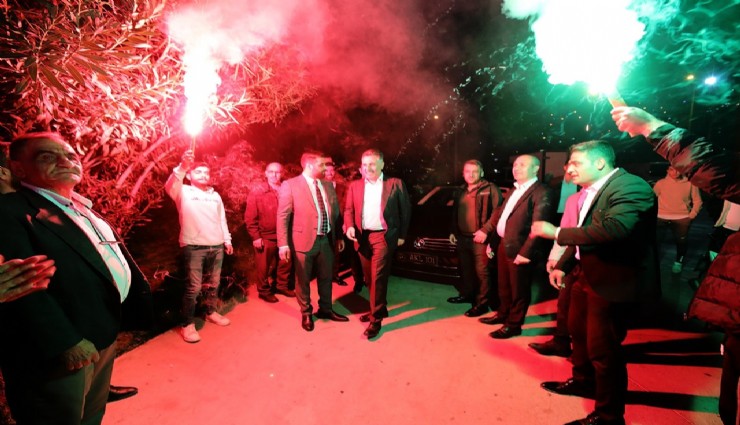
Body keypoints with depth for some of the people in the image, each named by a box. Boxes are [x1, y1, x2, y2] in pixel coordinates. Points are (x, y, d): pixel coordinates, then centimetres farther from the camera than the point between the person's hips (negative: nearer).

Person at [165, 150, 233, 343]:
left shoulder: (215, 195, 16)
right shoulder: (184, 192, 0)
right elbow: (169, 187, -22)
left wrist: (227, 240, 14)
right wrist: (182, 167, -35)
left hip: (216, 247, 5)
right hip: (194, 247, -5)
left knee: (213, 284, 15)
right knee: (194, 287, -2)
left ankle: (211, 312, 34)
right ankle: (187, 324, 12)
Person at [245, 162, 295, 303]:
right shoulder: (257, 192, -6)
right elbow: (250, 217, -6)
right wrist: (255, 237, -11)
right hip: (266, 237, -3)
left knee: (285, 264, 16)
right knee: (264, 266, 10)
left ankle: (282, 286, 37)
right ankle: (264, 291, 29)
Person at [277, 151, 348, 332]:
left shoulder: (328, 186, 9)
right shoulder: (290, 185, -8)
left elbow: (335, 213, 14)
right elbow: (282, 216, -10)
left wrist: (339, 236, 14)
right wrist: (283, 244, -14)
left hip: (327, 240, 5)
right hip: (304, 240, -5)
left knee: (326, 277, 17)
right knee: (303, 279, 11)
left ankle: (325, 309, 37)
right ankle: (306, 313, 31)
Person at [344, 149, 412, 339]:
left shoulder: (395, 184, -1)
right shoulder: (354, 186, 9)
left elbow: (405, 210, 1)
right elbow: (349, 210, 7)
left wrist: (402, 235, -1)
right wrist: (349, 226, -12)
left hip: (383, 236, -4)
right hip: (362, 237, 4)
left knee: (378, 277, -6)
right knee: (369, 278, 13)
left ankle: (376, 319, 5)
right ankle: (379, 308, 32)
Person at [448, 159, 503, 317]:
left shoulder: (490, 189, -8)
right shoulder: (461, 191, 15)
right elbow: (455, 213, 22)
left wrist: (485, 231, -20)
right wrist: (453, 231, 19)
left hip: (480, 239, -7)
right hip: (462, 237, 7)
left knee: (481, 271, -2)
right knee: (466, 269, 19)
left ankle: (482, 303, 8)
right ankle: (466, 294, 35)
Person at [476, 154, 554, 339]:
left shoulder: (542, 193, -15)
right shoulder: (514, 190, 16)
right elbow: (499, 214, 19)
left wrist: (526, 253, -23)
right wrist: (486, 232, 13)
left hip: (519, 249, -9)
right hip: (502, 245, 9)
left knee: (518, 290, 8)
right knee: (504, 286, 23)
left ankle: (514, 324, 23)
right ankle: (503, 314, 41)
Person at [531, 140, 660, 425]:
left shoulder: (631, 187, -20)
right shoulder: (589, 191, 8)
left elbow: (614, 229, -35)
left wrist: (556, 233, -28)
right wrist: (562, 265, 11)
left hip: (612, 281, -10)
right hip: (586, 275, 10)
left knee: (602, 349, 1)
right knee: (578, 331, 24)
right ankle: (584, 381, 48)